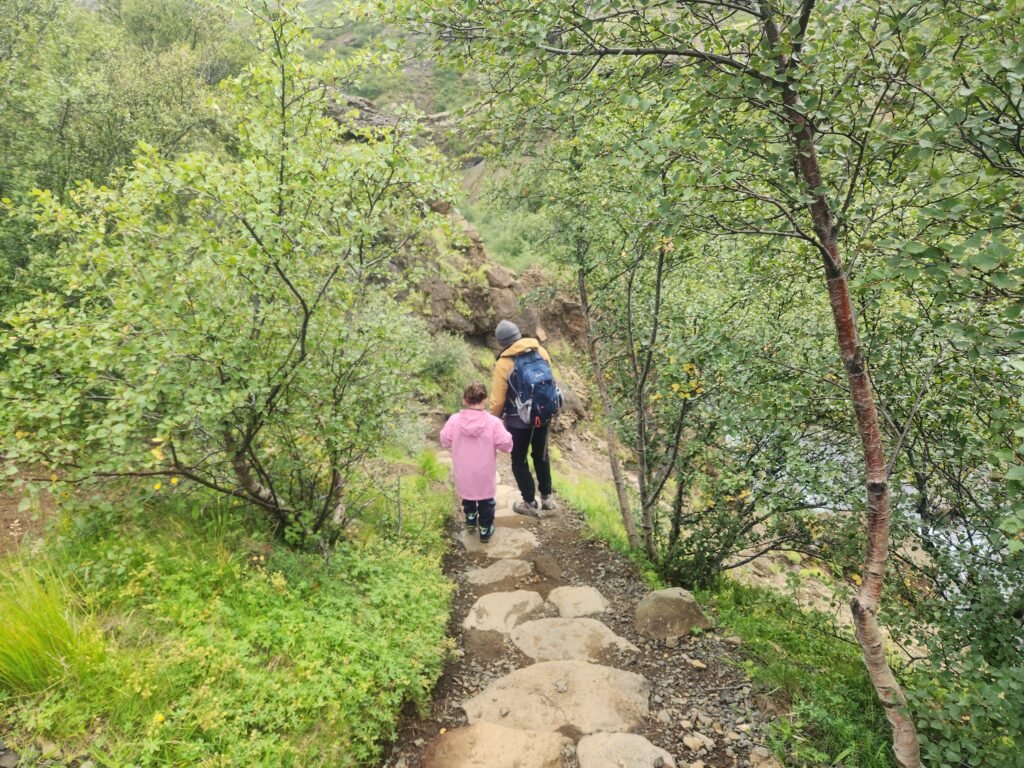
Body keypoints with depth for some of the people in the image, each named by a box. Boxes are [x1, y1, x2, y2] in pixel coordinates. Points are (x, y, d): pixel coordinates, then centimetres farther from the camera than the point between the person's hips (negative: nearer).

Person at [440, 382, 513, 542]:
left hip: (463, 474, 2)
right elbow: (506, 445, -15)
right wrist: (505, 434, 5)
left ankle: (470, 520, 49)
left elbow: (445, 441, -3)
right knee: (486, 502, 20)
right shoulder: (493, 422, -20)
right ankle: (485, 530, 31)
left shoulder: (454, 420, -15)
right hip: (485, 475, -2)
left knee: (467, 493, 31)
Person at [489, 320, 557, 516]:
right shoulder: (540, 351, -6)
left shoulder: (503, 364, -19)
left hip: (518, 420, -5)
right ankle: (547, 496, 35)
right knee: (541, 455, 24)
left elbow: (498, 400, -15)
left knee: (519, 460, 14)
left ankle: (530, 503, 22)